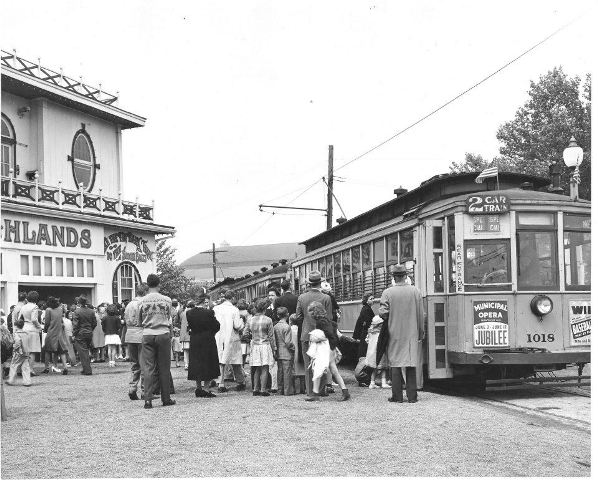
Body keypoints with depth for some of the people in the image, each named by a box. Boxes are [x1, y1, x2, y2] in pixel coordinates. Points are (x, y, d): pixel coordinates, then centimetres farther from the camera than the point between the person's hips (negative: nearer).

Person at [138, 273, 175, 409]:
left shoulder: (142, 301, -1)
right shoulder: (167, 300, -1)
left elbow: (139, 322, 7)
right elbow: (169, 319, 7)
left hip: (147, 335, 0)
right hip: (163, 334, 0)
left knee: (148, 368, 2)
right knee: (164, 368, 7)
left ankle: (148, 400, -4)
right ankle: (166, 399, 13)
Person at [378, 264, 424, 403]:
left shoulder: (387, 293, -7)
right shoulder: (415, 291, -1)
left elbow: (383, 313, -11)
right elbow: (420, 314, 2)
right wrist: (421, 333, 11)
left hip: (394, 333, -1)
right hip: (411, 333, 1)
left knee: (395, 363, 5)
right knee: (411, 363, 6)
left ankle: (397, 396, 5)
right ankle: (412, 396, 7)